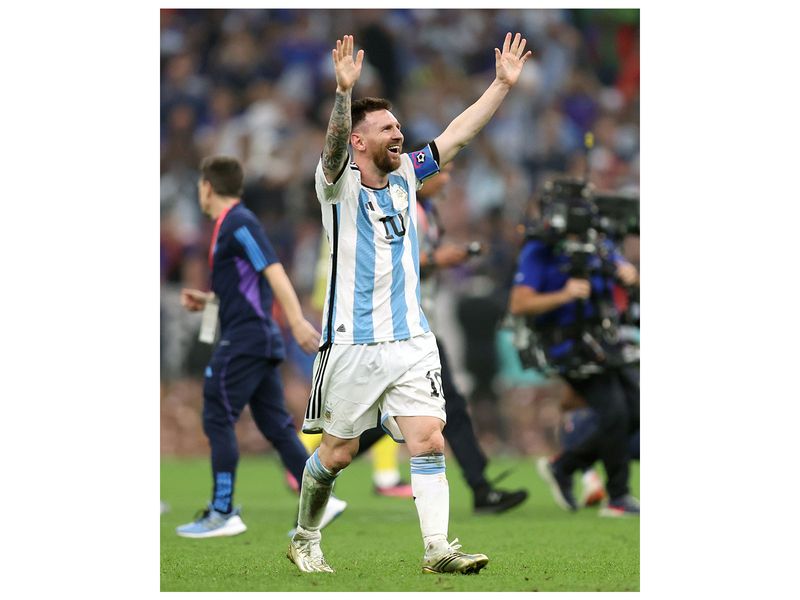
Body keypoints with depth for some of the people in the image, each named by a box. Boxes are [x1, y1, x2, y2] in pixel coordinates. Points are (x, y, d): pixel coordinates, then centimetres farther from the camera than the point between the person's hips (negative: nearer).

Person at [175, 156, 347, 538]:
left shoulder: (238, 224, -12)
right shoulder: (230, 225, 18)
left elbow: (274, 272, -21)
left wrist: (297, 322, -28)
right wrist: (206, 300, 18)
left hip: (244, 341, -10)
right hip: (261, 341, 10)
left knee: (218, 420, -5)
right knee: (276, 426, 7)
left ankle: (222, 513, -3)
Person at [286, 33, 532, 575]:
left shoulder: (406, 174, 9)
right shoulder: (339, 182, -7)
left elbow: (458, 134, 11)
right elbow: (334, 147, -28)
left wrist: (503, 83, 2)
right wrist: (344, 90, -45)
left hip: (411, 341, 4)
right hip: (353, 343, -4)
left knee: (428, 441, -9)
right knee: (337, 453, 5)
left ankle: (437, 549, -12)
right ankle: (305, 539, 25)